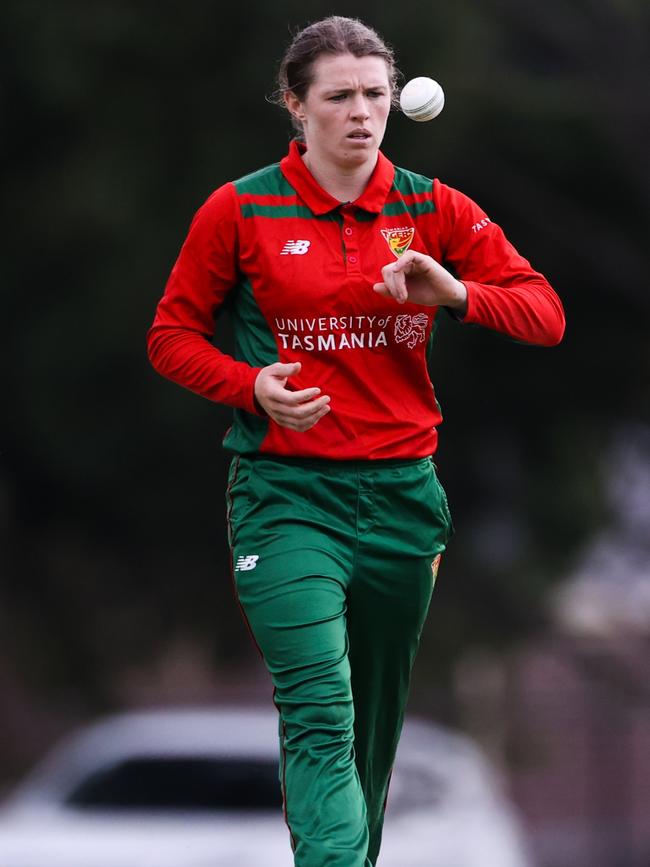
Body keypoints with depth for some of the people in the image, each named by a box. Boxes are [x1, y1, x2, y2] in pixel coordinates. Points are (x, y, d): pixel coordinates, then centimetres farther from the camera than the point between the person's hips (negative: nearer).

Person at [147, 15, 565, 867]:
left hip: (402, 492, 4)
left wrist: (456, 293, -18)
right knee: (320, 714, -18)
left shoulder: (435, 211, 5)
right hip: (286, 492, -3)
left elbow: (545, 314, 2)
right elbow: (173, 336, 6)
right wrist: (254, 387, -13)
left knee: (375, 719, 11)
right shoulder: (240, 211, 0)